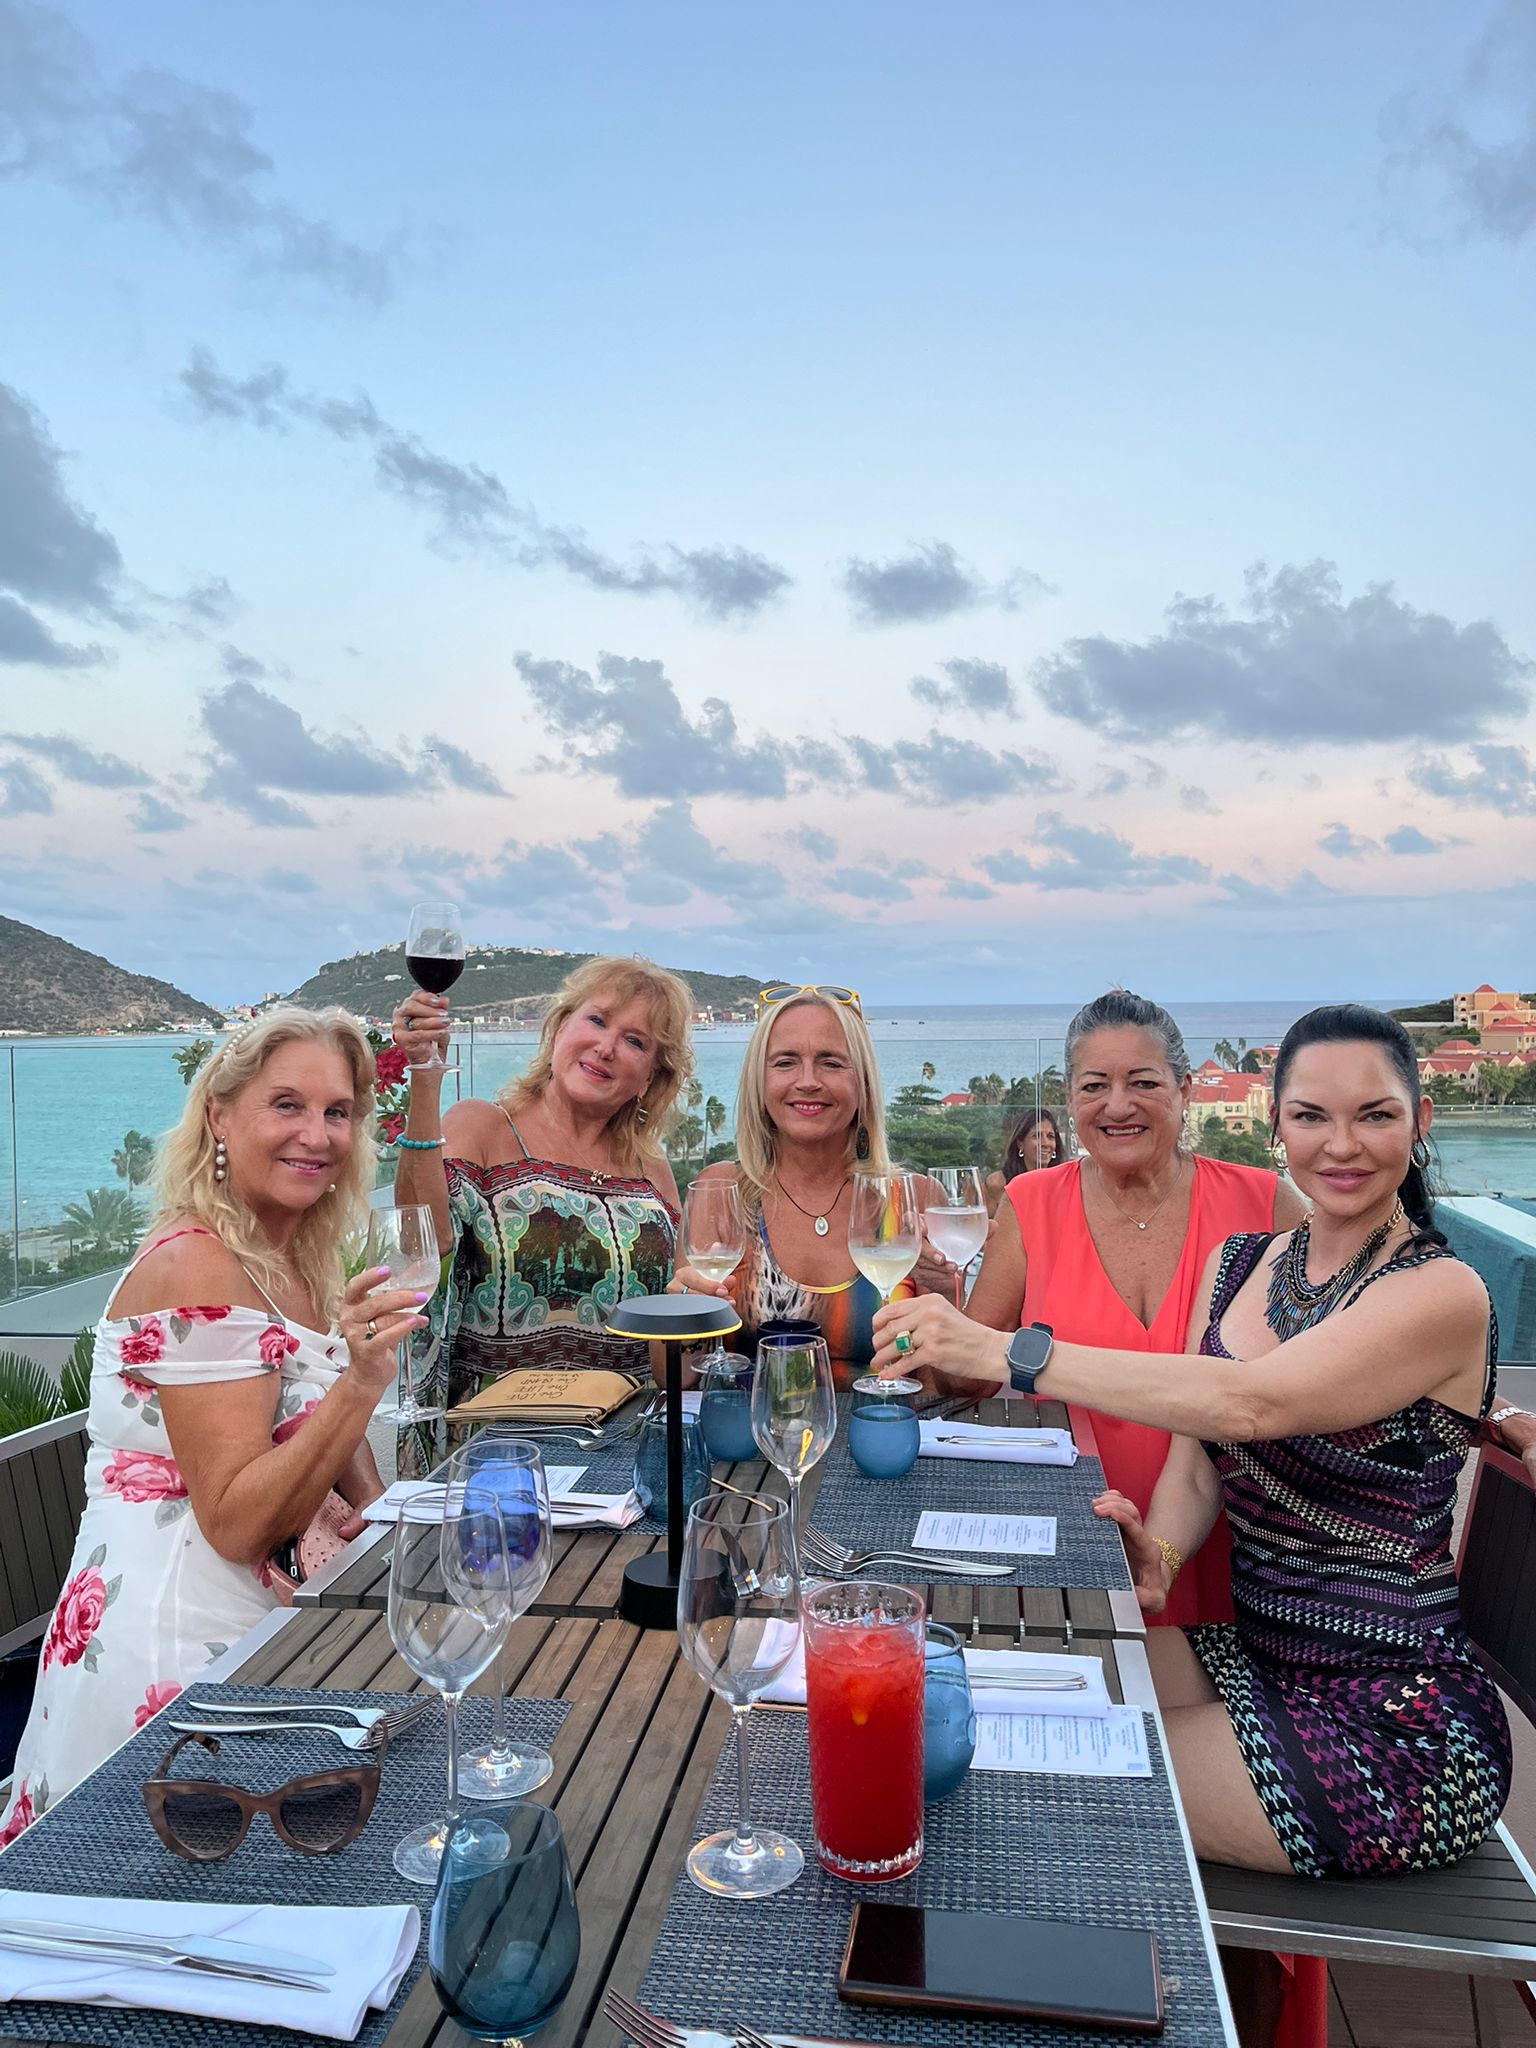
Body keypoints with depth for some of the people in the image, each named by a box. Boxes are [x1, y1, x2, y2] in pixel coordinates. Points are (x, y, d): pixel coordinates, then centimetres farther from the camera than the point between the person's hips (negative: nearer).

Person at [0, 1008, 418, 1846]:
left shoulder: (299, 1258, 5)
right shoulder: (195, 1270, -21)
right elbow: (237, 1524, -24)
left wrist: (376, 1503, -3)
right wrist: (362, 1380, -35)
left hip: (261, 1607, 8)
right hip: (169, 1627, -8)